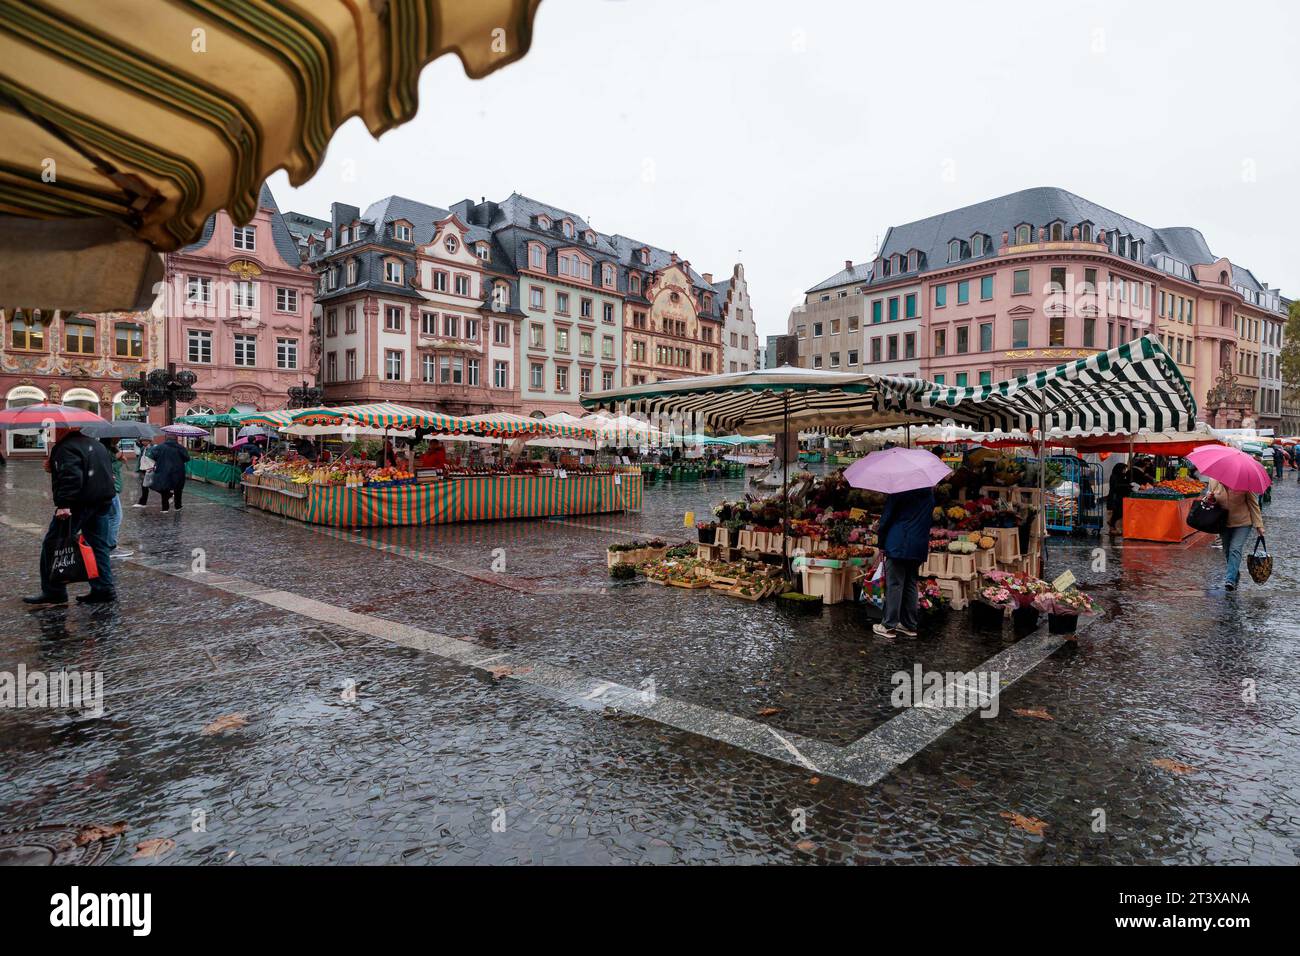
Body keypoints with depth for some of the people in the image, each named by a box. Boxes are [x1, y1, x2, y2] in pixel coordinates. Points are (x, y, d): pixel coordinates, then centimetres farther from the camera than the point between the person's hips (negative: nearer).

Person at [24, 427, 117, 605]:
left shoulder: (66, 448, -11)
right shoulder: (97, 445, 15)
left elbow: (71, 477, -24)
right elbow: (108, 471, 22)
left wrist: (64, 503, -26)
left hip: (79, 503, -8)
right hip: (103, 502, 8)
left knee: (52, 544, 4)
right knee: (99, 546, 9)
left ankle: (53, 591, 8)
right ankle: (104, 589, 8)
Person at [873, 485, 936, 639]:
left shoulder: (897, 491, -7)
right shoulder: (929, 493, 11)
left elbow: (887, 518, -6)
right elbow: (930, 520, 17)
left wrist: (881, 543, 1)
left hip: (898, 545, -6)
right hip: (919, 547, 6)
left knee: (894, 585, -4)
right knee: (910, 584, 12)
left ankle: (889, 625, -3)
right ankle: (909, 625, 16)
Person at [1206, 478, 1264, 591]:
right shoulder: (1213, 480, -5)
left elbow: (1253, 503, -7)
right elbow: (1209, 495, 12)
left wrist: (1258, 525, -7)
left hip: (1242, 523, -4)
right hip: (1223, 522, 4)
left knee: (1235, 549, -13)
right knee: (1227, 551, 13)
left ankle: (1230, 580, -17)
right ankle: (1235, 573, 34)